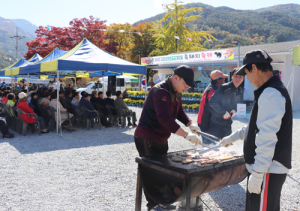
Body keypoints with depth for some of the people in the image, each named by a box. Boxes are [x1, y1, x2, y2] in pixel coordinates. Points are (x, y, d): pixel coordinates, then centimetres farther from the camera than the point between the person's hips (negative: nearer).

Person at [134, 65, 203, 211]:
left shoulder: (176, 92, 7)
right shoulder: (160, 91, -25)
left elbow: (179, 111, 14)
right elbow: (164, 118, -36)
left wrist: (190, 124, -5)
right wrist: (186, 135, -39)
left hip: (161, 138, 10)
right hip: (147, 138, -10)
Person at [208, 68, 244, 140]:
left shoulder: (240, 91, 4)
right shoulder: (224, 88, -16)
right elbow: (212, 102, -20)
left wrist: (235, 110, -3)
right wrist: (224, 112, -18)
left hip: (227, 123, 6)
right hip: (216, 122, -6)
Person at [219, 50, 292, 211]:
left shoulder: (271, 93, -21)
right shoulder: (273, 90, 13)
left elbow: (267, 139, -25)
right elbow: (258, 126, 24)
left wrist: (257, 174, -22)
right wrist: (233, 137, 27)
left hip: (268, 170, -10)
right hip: (269, 167, 10)